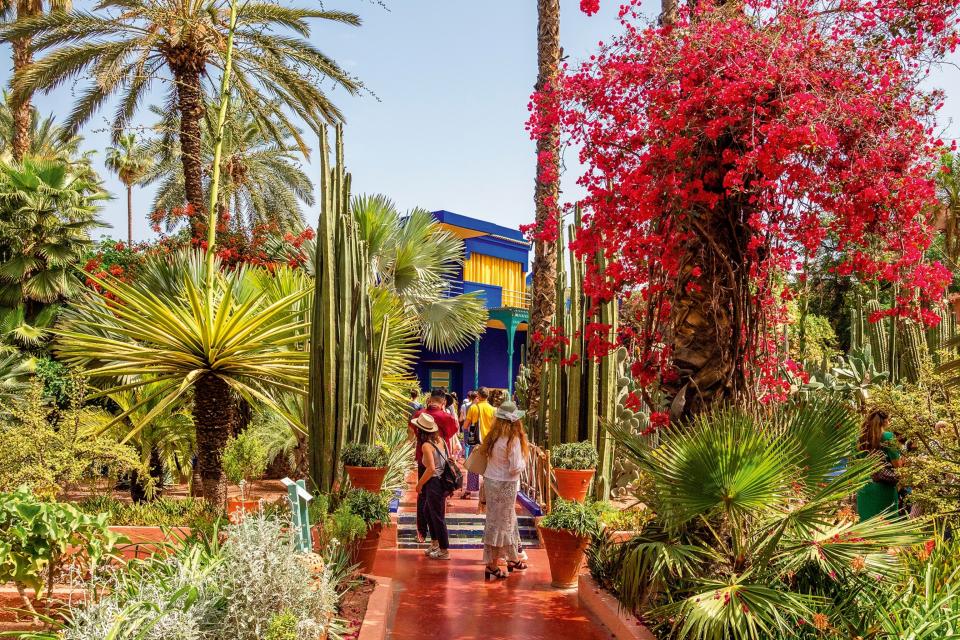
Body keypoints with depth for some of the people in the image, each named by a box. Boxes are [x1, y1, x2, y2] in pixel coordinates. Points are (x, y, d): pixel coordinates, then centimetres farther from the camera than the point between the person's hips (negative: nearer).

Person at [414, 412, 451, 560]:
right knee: (427, 511, 24)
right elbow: (448, 458, 11)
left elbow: (431, 469, -23)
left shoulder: (426, 445, -18)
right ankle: (435, 543, 34)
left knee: (438, 517, 4)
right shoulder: (439, 439, 4)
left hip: (435, 483, -9)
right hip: (443, 480, 9)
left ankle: (444, 551, 15)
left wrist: (420, 484, -11)